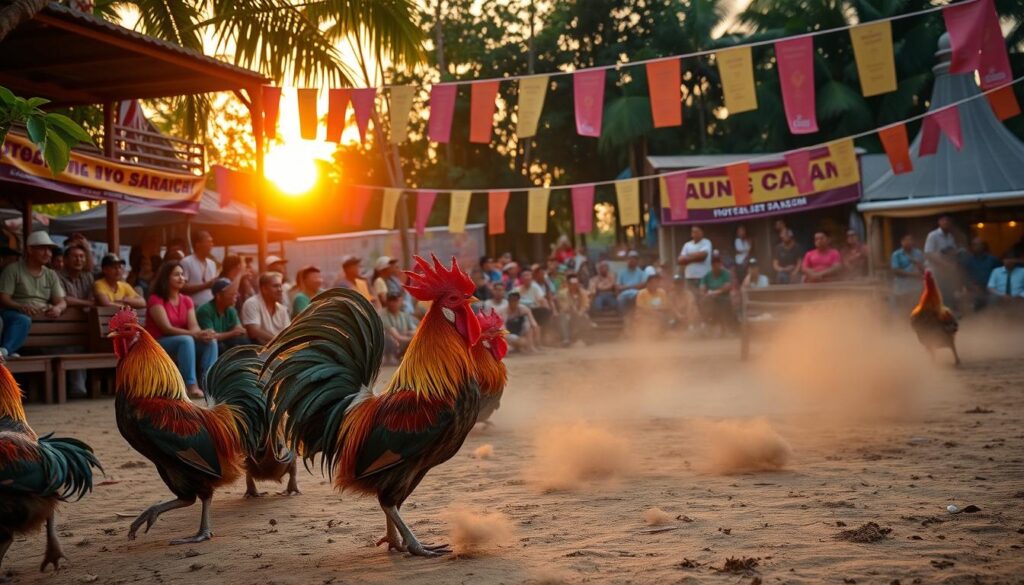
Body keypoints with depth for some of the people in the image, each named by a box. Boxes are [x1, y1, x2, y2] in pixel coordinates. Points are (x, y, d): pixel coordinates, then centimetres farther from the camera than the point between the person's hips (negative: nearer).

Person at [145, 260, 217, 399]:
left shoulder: (187, 300, 8)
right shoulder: (155, 300, -12)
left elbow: (194, 327, -4)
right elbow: (167, 329, -21)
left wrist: (202, 334, -29)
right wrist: (195, 335, -31)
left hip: (183, 343, 6)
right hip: (157, 346, -6)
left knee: (210, 341, -19)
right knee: (186, 340, -35)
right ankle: (191, 385, -38)